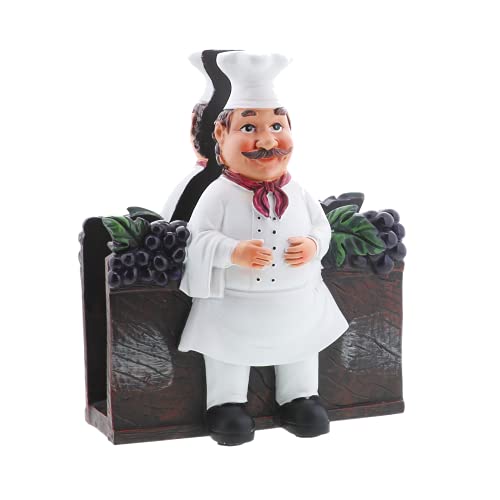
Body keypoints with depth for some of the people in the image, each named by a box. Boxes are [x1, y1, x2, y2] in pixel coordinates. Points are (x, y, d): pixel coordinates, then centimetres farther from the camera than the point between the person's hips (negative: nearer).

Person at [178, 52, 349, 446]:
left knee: (301, 344, 16)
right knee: (228, 351, 5)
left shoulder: (296, 193, -1)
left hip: (296, 302, 4)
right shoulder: (219, 195, -13)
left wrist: (313, 245, -16)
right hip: (234, 304, -3)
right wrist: (233, 252, -31)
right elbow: (200, 238, -15)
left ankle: (299, 398, 35)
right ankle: (226, 402, 22)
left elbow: (321, 225, 6)